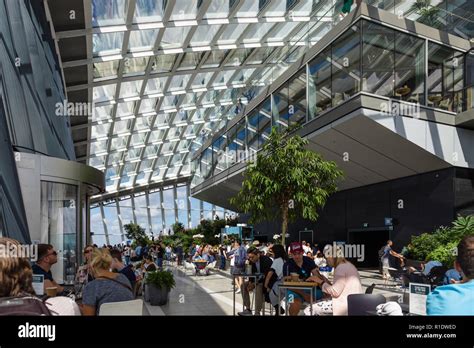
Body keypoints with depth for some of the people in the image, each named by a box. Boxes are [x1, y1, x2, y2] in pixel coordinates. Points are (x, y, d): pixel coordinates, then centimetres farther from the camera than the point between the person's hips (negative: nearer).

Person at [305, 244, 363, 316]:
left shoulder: (341, 268, -15)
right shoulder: (346, 265, 17)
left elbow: (335, 292, -22)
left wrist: (320, 281, -11)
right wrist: (324, 279, 7)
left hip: (345, 304, -11)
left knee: (309, 310, -12)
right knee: (315, 304, 18)